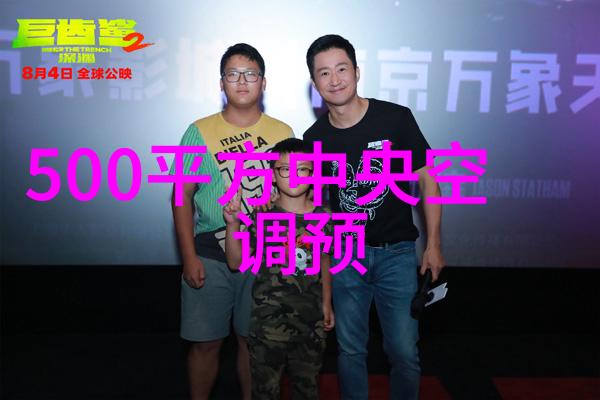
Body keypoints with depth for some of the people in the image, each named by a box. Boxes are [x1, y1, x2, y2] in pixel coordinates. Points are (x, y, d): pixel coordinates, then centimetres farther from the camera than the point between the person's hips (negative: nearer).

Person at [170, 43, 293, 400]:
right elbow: (182, 196, -1)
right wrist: (189, 257, -6)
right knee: (206, 342, 9)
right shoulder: (200, 132, -1)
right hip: (210, 256, -1)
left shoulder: (283, 133, 2)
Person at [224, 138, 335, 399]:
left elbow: (324, 261, 9)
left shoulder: (323, 216, -1)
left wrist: (327, 303, 12)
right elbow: (236, 262, -6)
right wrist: (232, 224, -19)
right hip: (268, 319, -2)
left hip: (311, 318, 3)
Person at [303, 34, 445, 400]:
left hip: (397, 253, -2)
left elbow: (428, 180, -3)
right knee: (351, 350, 13)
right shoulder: (314, 138, -2)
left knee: (404, 353, 3)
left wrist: (433, 245, -4)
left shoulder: (396, 119, -10)